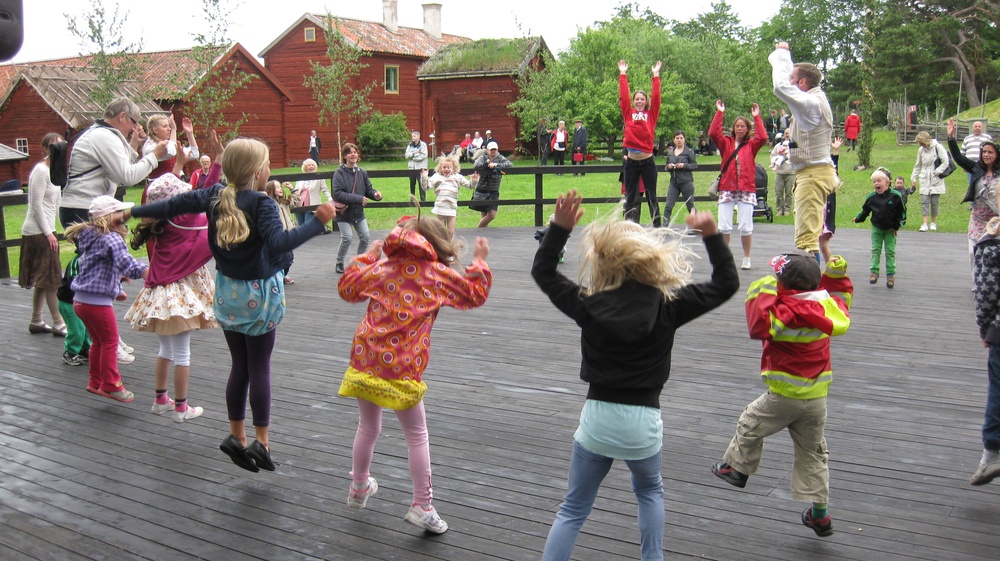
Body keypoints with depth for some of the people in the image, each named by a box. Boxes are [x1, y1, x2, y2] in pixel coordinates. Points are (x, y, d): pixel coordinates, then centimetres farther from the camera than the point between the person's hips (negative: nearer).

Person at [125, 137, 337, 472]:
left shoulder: (215, 196, -2)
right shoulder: (262, 204, -20)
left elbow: (173, 206, 6)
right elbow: (278, 243, -34)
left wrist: (131, 213, 19)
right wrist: (317, 223, -33)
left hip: (227, 293, 6)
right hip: (259, 294, -5)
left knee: (239, 365, 15)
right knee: (259, 367, 4)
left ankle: (236, 436, 18)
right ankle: (261, 442, 8)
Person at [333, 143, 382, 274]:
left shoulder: (362, 173, 1)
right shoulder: (339, 173, -14)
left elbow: (368, 190, 7)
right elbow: (337, 194, -23)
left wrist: (375, 194, -18)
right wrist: (358, 199, -25)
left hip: (358, 212, 5)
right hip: (344, 213, -5)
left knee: (365, 236, 2)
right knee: (347, 238, -12)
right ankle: (339, 263, 9)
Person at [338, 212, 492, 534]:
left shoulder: (381, 268, 8)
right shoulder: (439, 274, 0)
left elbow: (347, 288, 22)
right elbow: (475, 295, 11)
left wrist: (367, 256, 31)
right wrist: (479, 260, 22)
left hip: (365, 360, 4)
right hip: (402, 368, -4)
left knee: (368, 428, 23)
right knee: (417, 435, 10)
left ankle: (359, 488, 41)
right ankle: (422, 506, 9)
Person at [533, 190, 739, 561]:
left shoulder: (588, 305, -8)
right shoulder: (667, 306, -10)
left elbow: (542, 271, 7)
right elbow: (726, 283, 2)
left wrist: (560, 227, 0)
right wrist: (711, 236, 0)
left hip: (597, 418, 0)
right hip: (644, 421, 0)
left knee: (574, 509, 12)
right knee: (649, 491, 31)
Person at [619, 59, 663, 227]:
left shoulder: (651, 114, 6)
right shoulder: (628, 114, 6)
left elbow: (656, 97, 0)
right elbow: (623, 96, 4)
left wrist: (656, 76, 2)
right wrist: (623, 74, 5)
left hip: (648, 161, -1)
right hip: (631, 161, 1)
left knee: (652, 197, 7)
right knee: (630, 198, 6)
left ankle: (657, 228, 12)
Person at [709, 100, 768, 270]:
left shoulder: (751, 145, 9)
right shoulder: (726, 143, 10)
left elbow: (763, 137, -9)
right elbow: (713, 133, -5)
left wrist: (757, 117, -6)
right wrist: (719, 113, -6)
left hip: (747, 189, 0)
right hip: (727, 189, 0)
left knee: (745, 227, -4)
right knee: (724, 227, -5)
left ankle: (746, 258, 10)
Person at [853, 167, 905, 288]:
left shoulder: (895, 196, -13)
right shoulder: (871, 197, -7)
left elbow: (902, 212, -5)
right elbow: (865, 210, 9)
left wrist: (897, 226, -6)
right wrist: (858, 218, 6)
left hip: (890, 229, -2)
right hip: (876, 228, 2)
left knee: (890, 252, 2)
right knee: (875, 250, 2)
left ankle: (890, 275, 8)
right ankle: (874, 272, 6)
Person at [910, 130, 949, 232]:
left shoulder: (938, 147, -8)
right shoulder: (921, 150, 6)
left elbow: (945, 162, -8)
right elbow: (917, 166, 17)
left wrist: (937, 172, -14)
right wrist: (913, 178, 15)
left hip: (936, 180, -3)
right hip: (924, 180, 3)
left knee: (934, 202, 1)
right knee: (924, 201, -6)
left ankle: (934, 223, 15)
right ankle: (924, 224, -9)